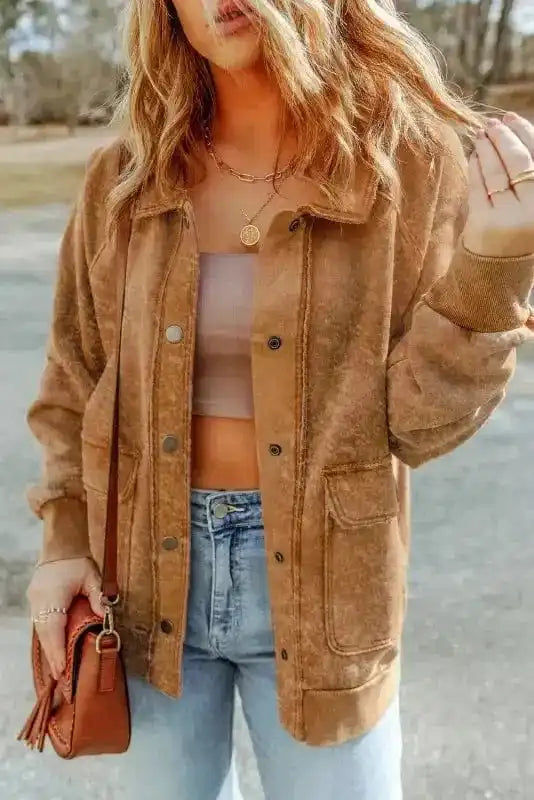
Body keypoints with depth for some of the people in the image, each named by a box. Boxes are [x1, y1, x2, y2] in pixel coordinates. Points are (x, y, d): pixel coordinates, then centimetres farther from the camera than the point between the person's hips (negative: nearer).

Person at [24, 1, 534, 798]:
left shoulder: (410, 163, -9)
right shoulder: (123, 177, -3)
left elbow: (416, 422, -11)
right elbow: (74, 380, 7)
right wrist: (65, 539, 0)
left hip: (320, 583, -2)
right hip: (146, 572, 3)